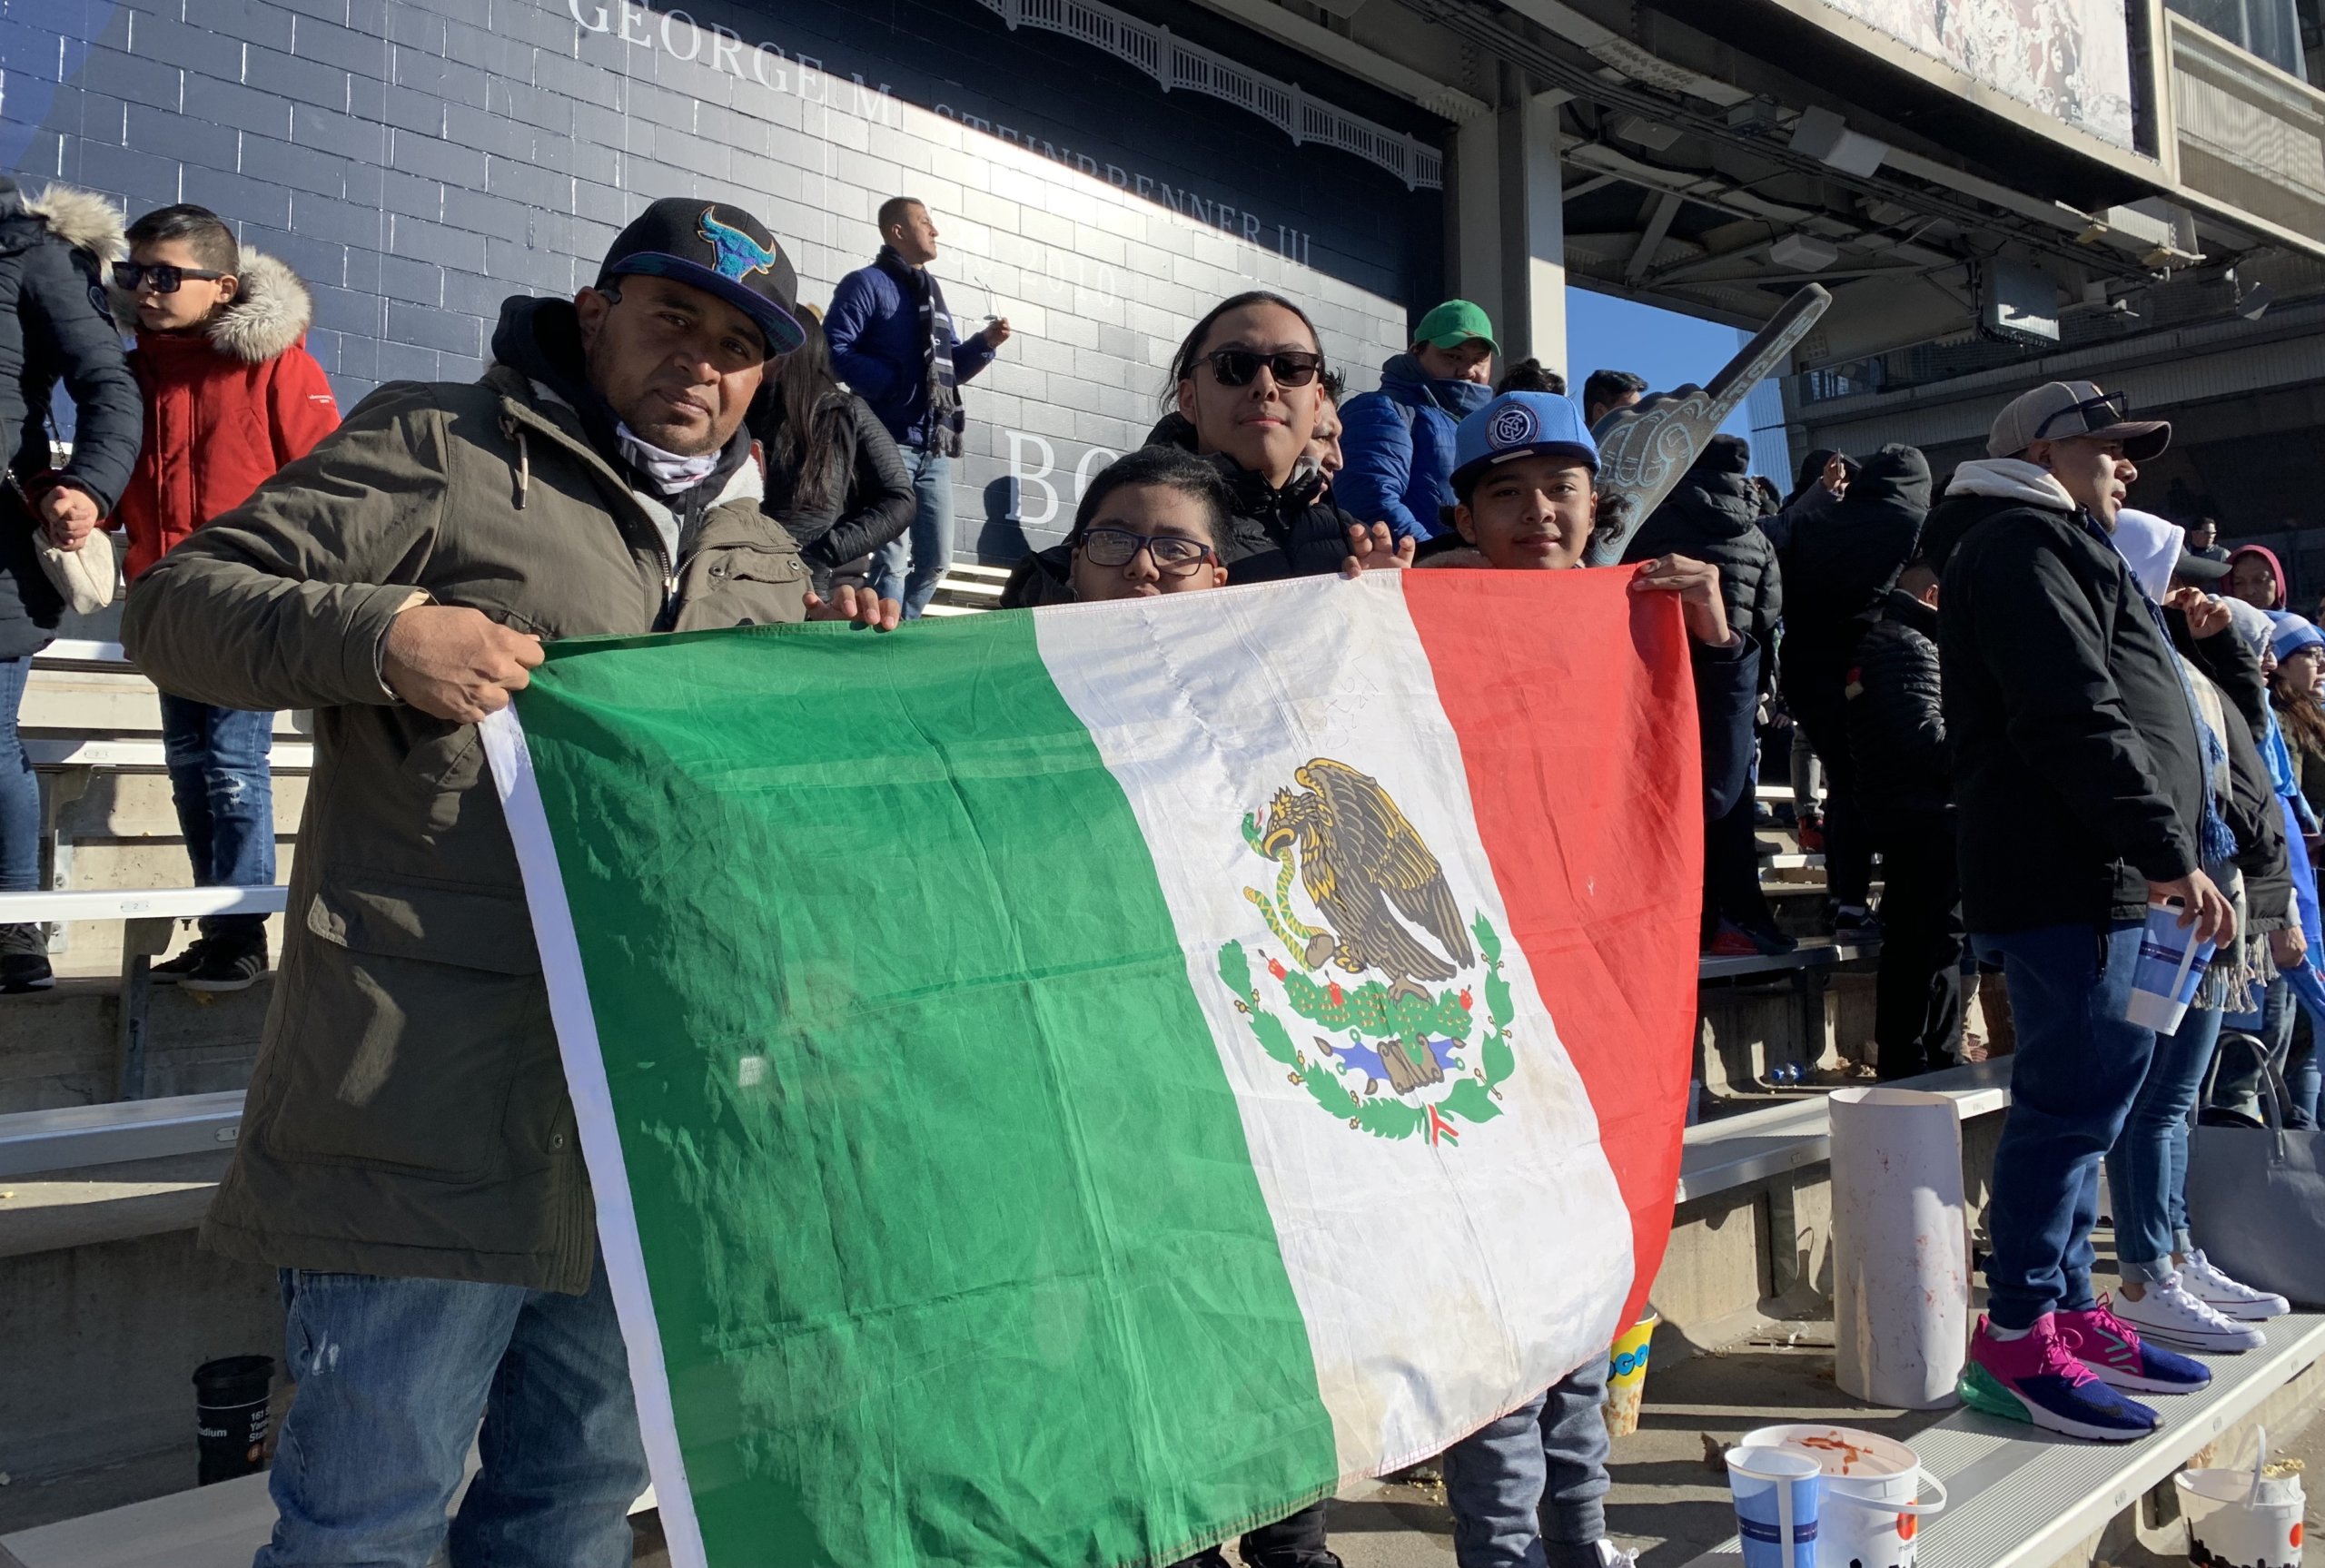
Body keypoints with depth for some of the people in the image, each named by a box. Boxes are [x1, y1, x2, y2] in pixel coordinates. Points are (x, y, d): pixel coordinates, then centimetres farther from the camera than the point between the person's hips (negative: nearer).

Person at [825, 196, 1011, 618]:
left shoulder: (932, 290, 24)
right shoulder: (867, 283, 1)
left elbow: (952, 367, 26)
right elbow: (834, 349, -12)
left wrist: (985, 343, 8)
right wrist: (891, 384, -18)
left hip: (935, 449, 8)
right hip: (888, 441, -8)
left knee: (935, 561, 9)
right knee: (892, 560, -12)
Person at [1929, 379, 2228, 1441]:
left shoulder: (2057, 548, 28)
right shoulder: (2023, 541, -7)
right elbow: (2076, 719, -18)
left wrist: (2166, 853, 21)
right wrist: (2169, 852, -18)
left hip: (2098, 879, 11)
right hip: (2074, 882, -11)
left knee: (2081, 1103, 13)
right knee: (2071, 1103, -10)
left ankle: (2069, 1310, 21)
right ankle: (2015, 1340, -4)